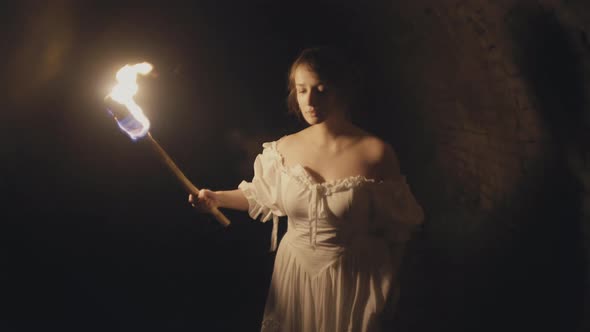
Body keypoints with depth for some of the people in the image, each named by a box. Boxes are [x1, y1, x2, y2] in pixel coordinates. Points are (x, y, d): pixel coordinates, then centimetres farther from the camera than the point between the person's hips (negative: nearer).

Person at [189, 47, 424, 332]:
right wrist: (216, 198, -1)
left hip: (351, 280, -3)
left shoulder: (375, 153, -17)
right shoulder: (284, 148, -6)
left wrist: (388, 286, 0)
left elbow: (396, 227, -7)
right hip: (294, 275, 3)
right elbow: (262, 196, 11)